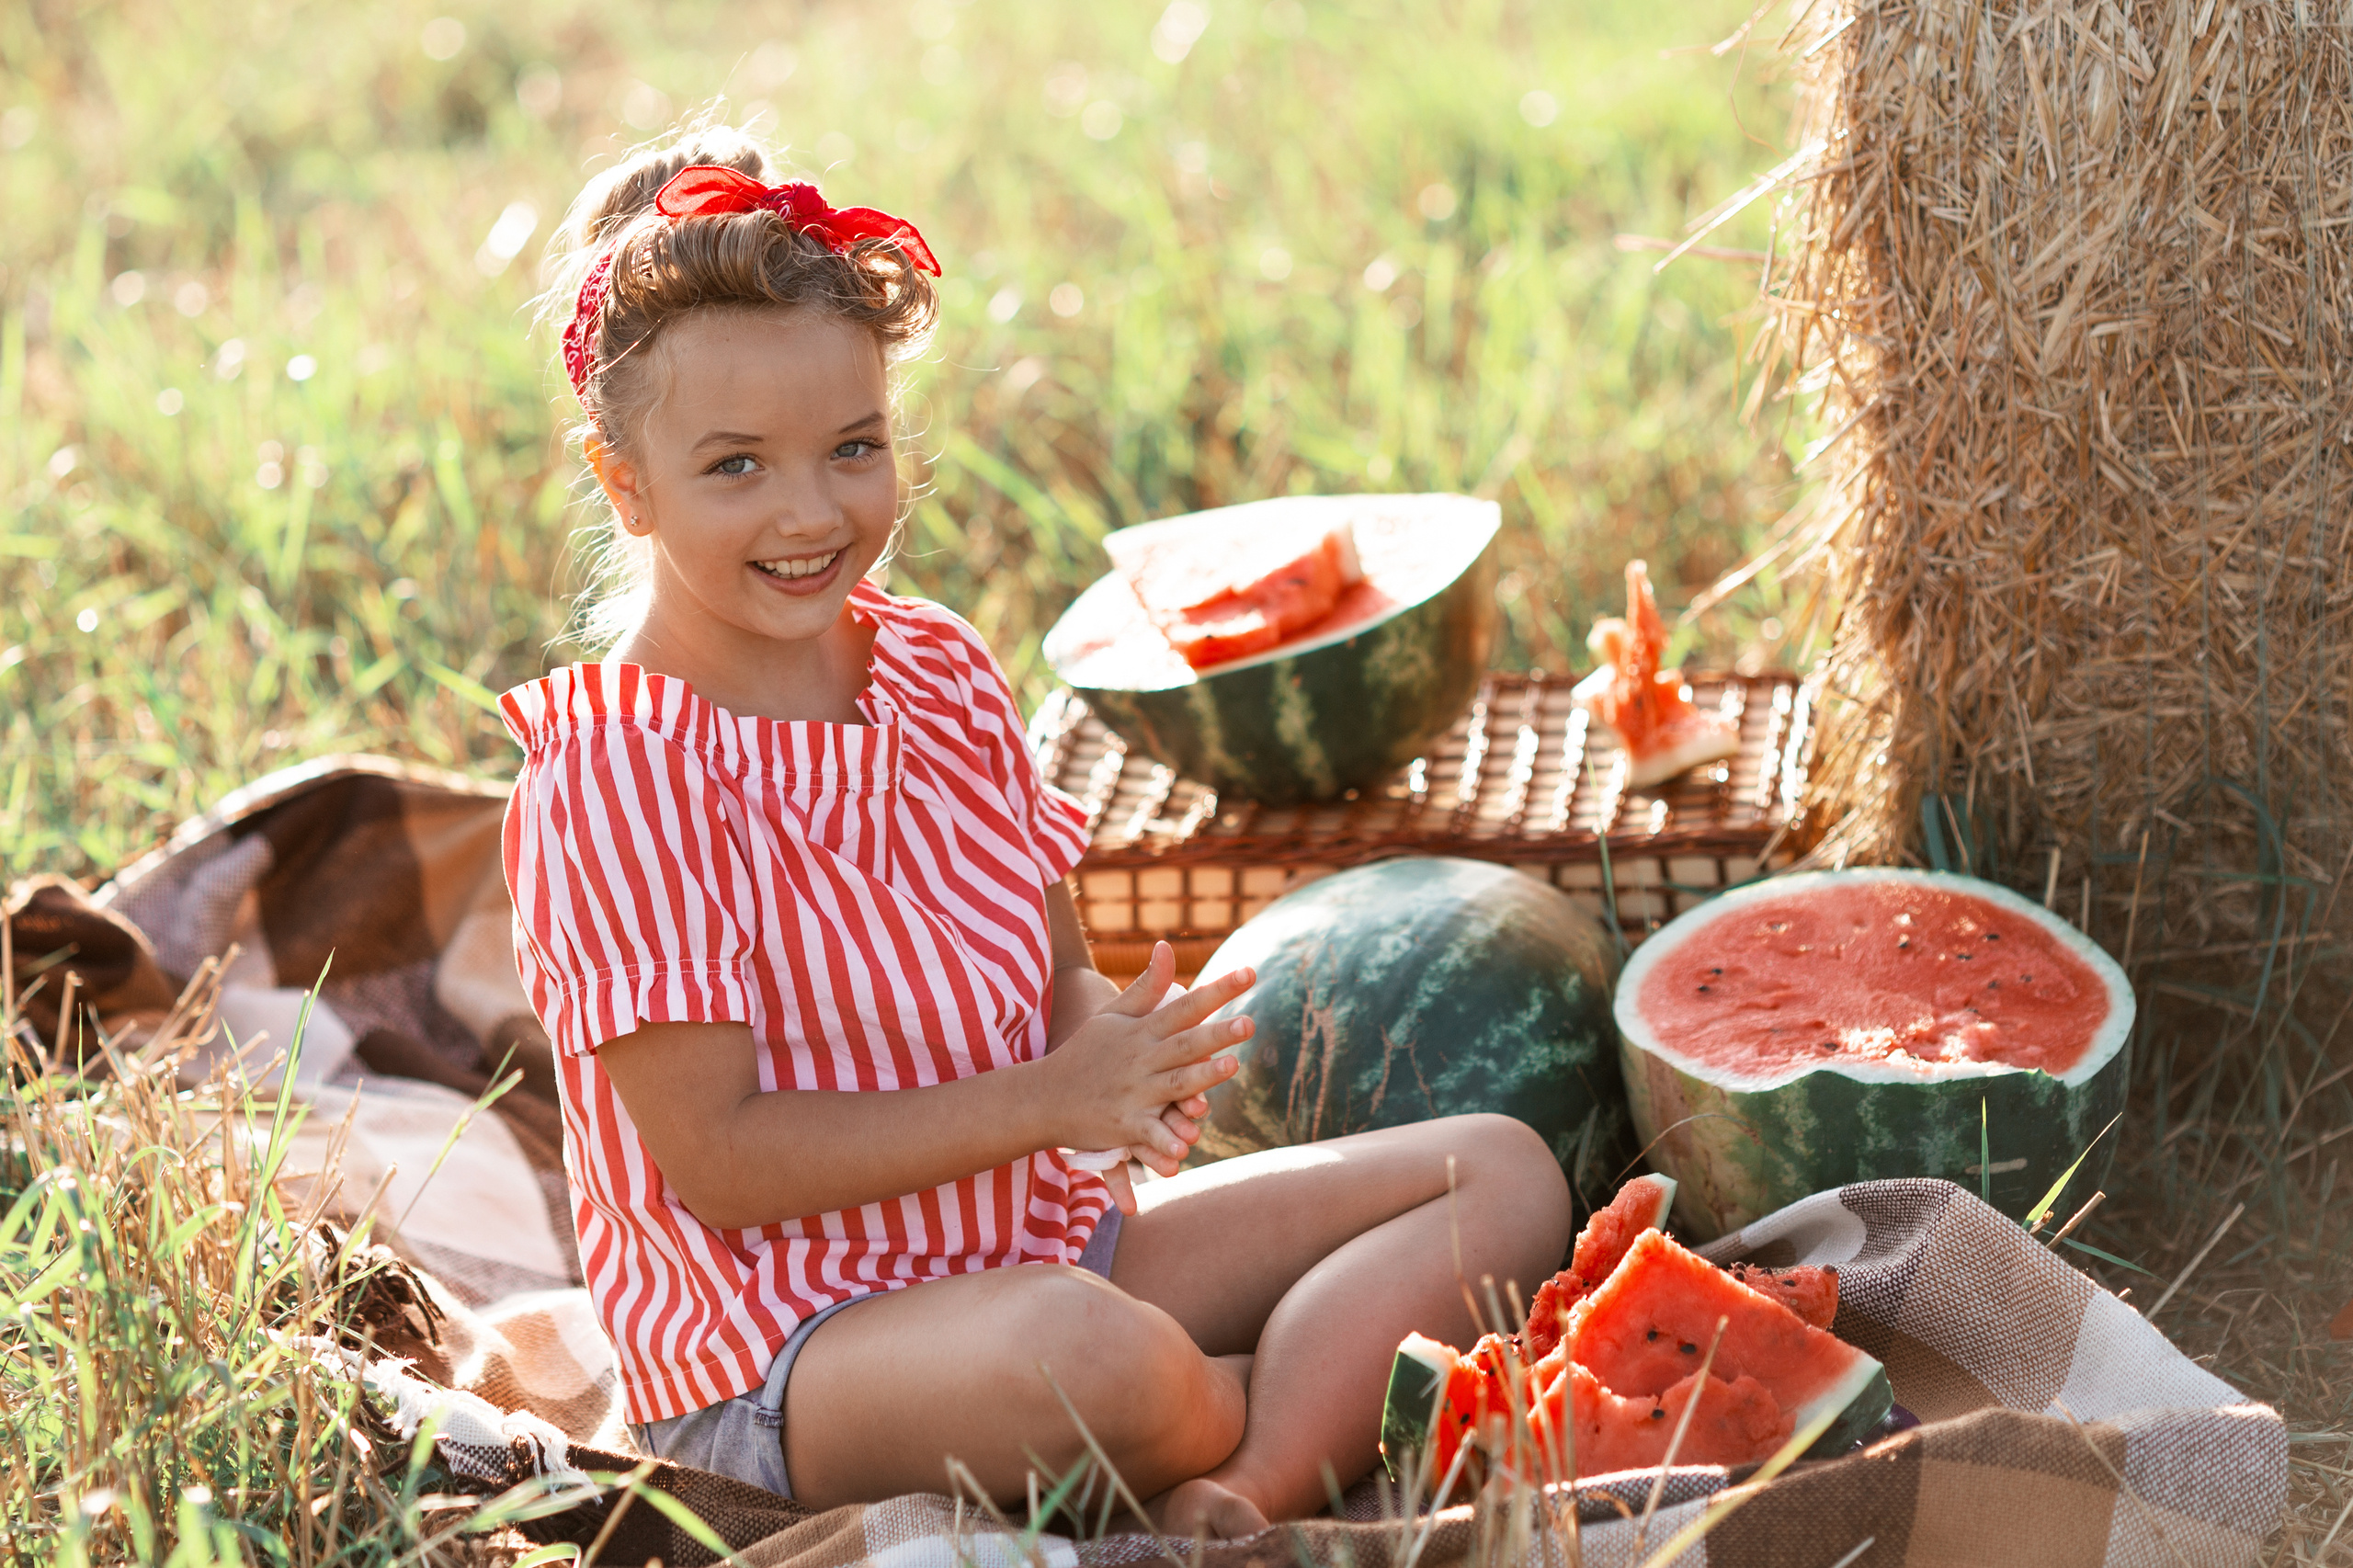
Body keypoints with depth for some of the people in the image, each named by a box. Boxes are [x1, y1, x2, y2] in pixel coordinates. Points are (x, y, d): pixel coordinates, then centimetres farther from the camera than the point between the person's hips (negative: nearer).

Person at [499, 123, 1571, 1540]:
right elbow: (718, 1157, -19)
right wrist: (1047, 1101, -23)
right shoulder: (611, 781, -16)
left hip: (1052, 1240, 8)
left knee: (1503, 1174, 0)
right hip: (780, 1352, -8)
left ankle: (1238, 1493, -24)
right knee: (1075, 1346, -41)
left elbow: (1059, 975, 10)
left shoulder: (941, 670, 6)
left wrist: (1126, 1051, -15)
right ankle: (1298, 1396, -4)